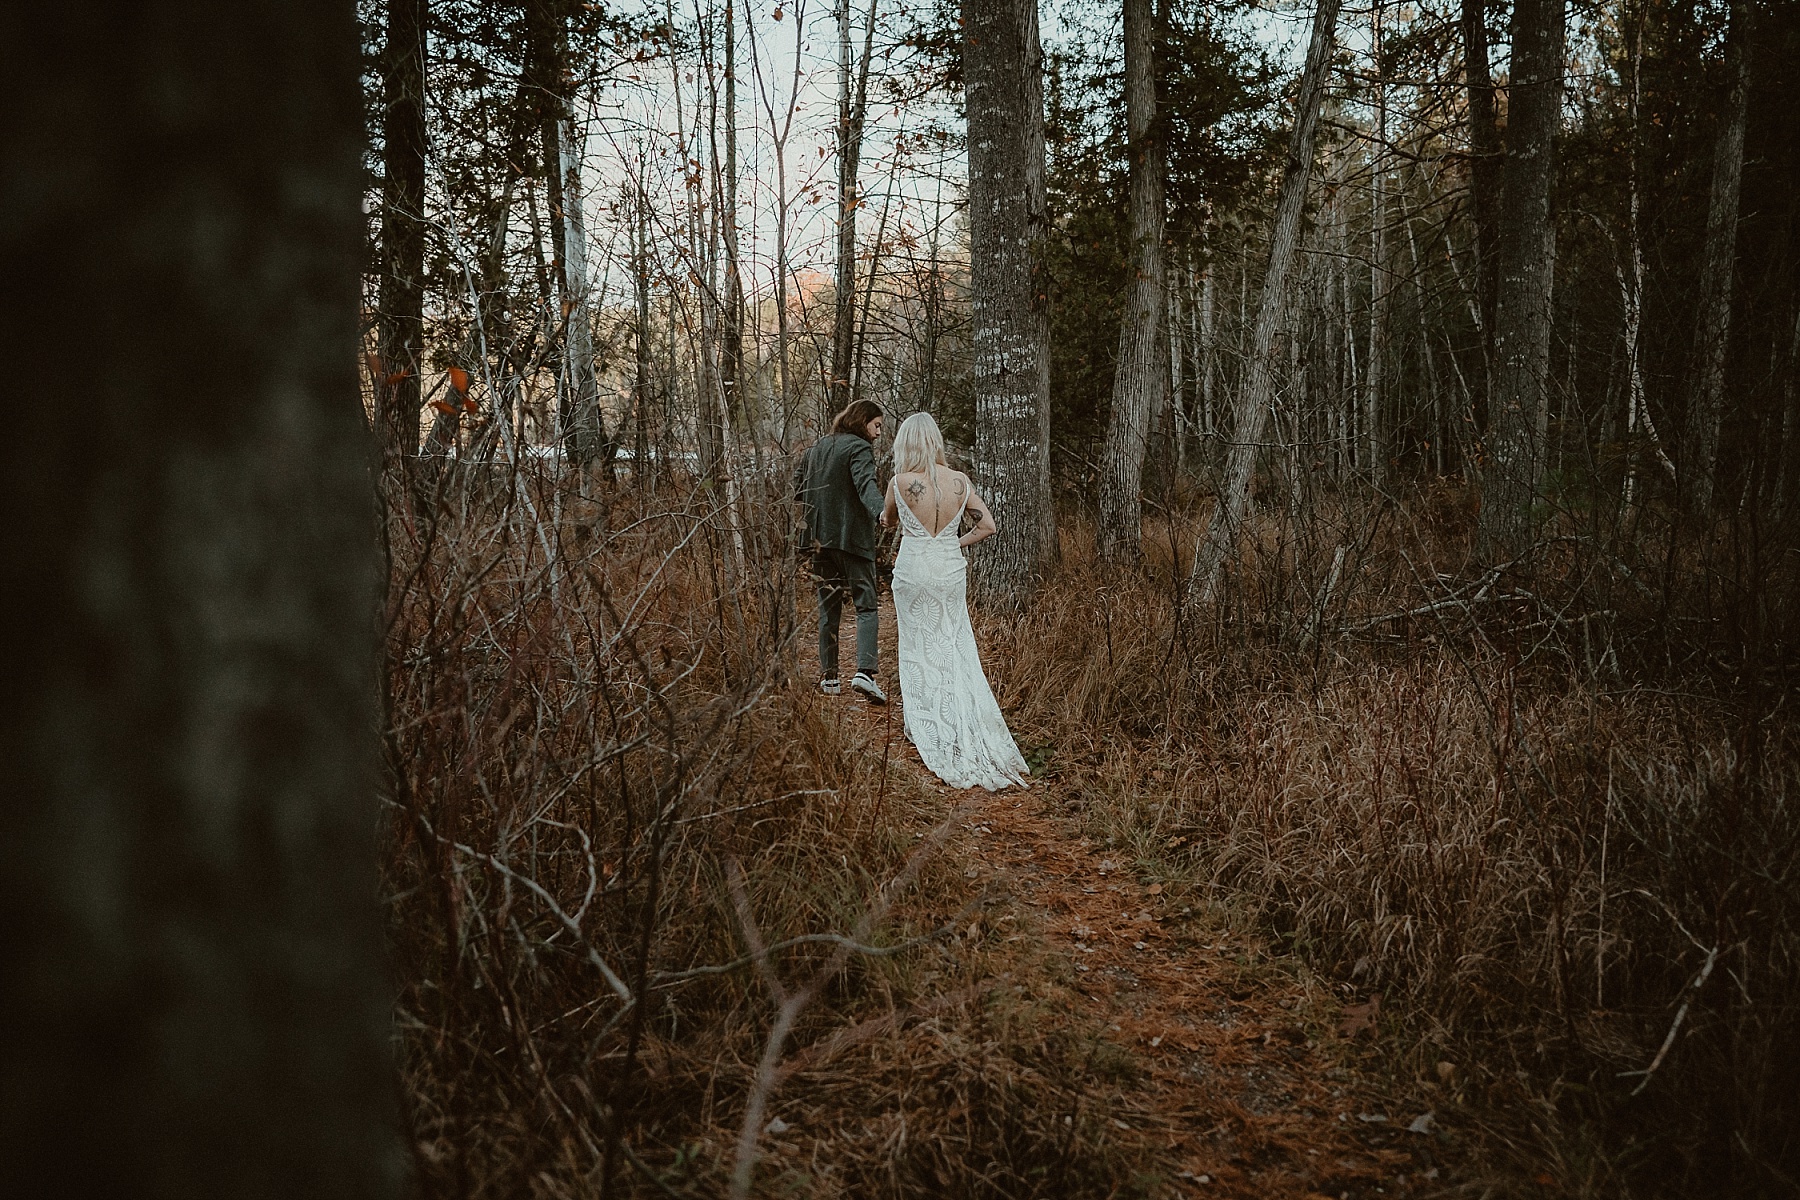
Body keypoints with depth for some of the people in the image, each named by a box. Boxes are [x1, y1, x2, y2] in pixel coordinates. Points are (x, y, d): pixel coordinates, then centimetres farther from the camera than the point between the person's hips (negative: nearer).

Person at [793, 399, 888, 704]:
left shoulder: (817, 447, 15)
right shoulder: (859, 448, -7)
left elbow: (797, 482, 21)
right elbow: (865, 483, -26)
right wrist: (880, 511, -42)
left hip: (820, 538, 7)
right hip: (852, 538, -6)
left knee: (828, 607, 13)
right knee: (866, 605, -5)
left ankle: (828, 676, 14)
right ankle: (864, 671, -21)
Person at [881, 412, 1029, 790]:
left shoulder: (900, 482, -11)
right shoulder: (959, 481, -3)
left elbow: (887, 520, 9)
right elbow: (988, 525, 1)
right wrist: (953, 543, 7)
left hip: (913, 571, -2)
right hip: (952, 571, 2)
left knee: (918, 647, 9)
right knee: (957, 648, 10)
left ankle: (925, 726, 15)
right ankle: (967, 726, 9)